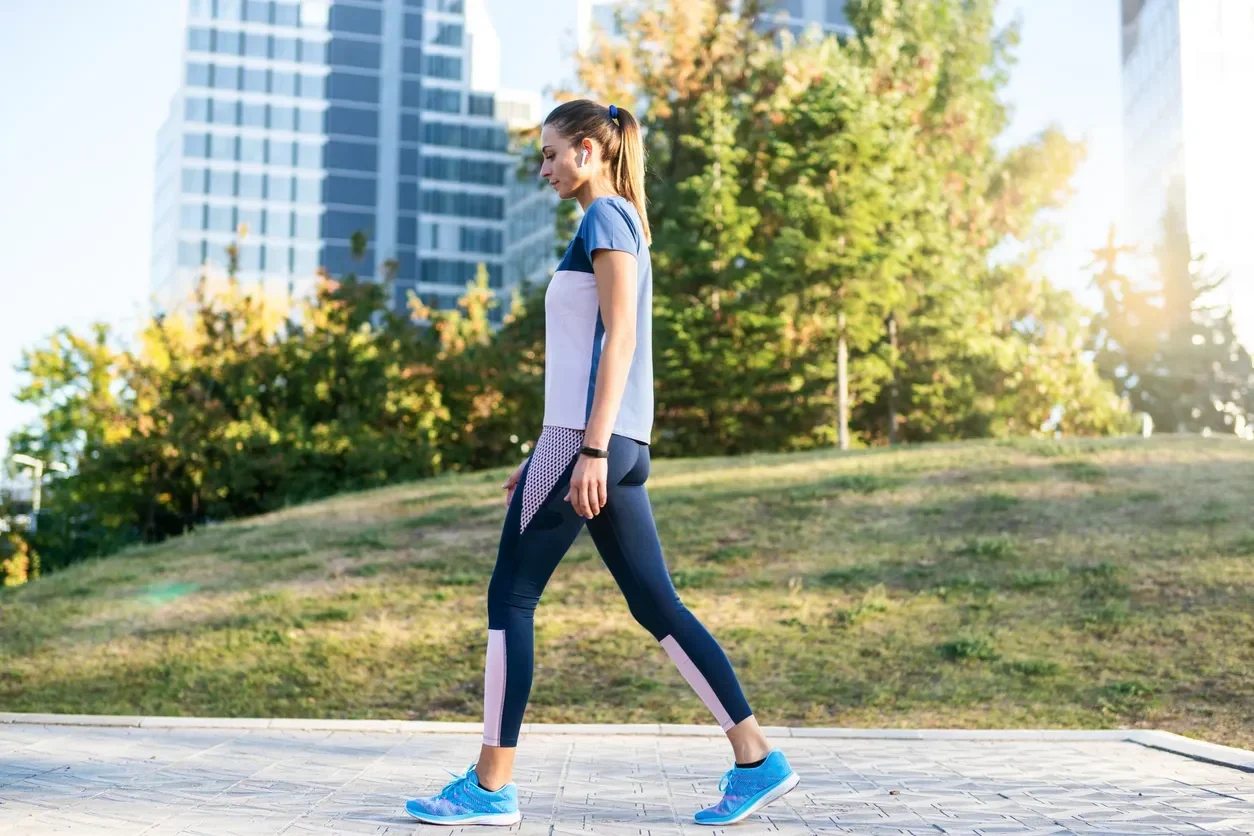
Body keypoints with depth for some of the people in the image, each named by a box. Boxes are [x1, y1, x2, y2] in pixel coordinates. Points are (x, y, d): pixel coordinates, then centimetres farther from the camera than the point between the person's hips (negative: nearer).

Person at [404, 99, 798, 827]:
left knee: (511, 598, -3)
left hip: (590, 436, -10)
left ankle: (491, 787, 3)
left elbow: (619, 338, -16)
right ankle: (757, 759, 7)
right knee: (657, 603, 7)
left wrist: (590, 449, -22)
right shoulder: (621, 227, 22)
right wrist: (547, 456, 24)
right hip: (618, 442, 10)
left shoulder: (606, 217, -6)